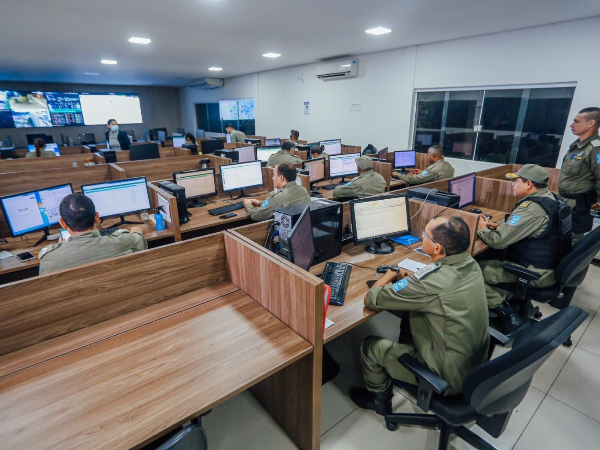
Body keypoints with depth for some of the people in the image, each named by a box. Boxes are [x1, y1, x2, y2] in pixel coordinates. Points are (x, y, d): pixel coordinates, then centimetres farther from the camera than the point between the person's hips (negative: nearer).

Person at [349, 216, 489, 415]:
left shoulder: (432, 280, -34)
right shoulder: (470, 264, -9)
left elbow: (371, 300, -24)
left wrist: (389, 276, -7)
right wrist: (406, 277, -2)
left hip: (450, 377, -7)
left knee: (369, 346, 5)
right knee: (410, 316, 22)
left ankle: (379, 400, 32)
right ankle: (405, 361, 44)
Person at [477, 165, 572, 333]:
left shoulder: (532, 208, -25)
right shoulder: (552, 199, 6)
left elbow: (498, 240, -28)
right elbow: (520, 226, 20)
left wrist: (482, 229, -8)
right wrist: (499, 225, 4)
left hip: (537, 273, -10)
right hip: (554, 265, 10)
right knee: (494, 256, 22)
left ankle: (508, 317, -3)